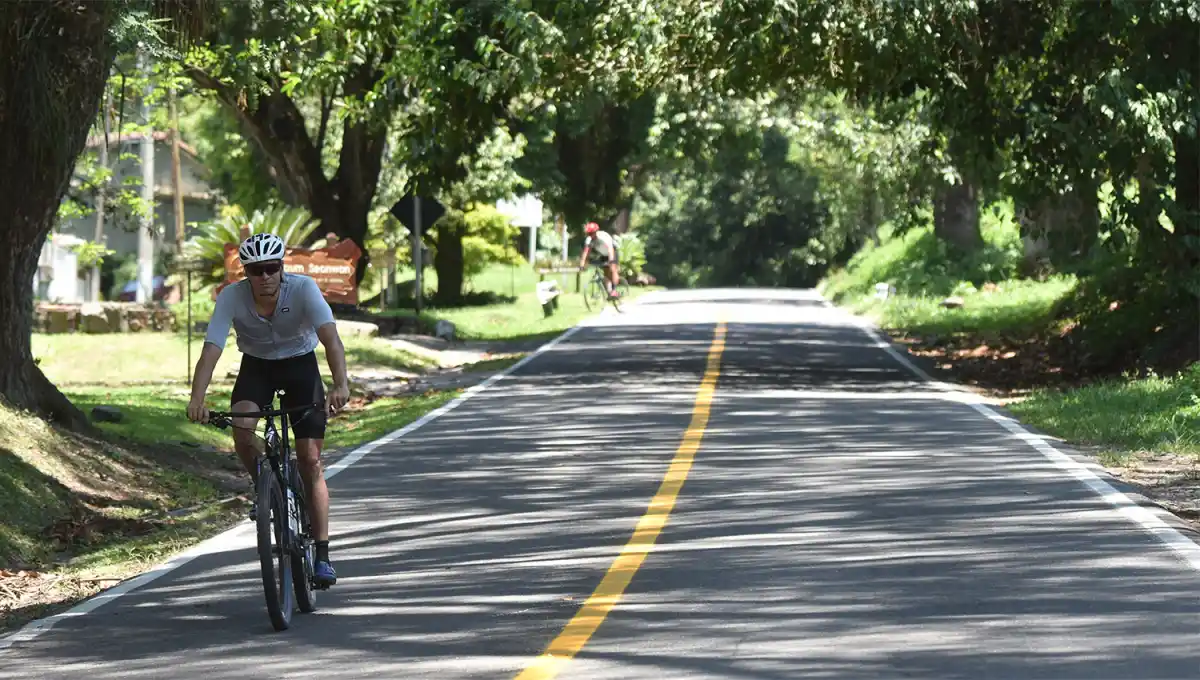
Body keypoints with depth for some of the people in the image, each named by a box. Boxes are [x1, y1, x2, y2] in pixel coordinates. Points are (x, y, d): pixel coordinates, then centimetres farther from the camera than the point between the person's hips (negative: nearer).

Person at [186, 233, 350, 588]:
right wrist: (196, 400, -46)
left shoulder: (303, 289, -28)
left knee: (310, 459, -8)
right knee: (241, 428, -29)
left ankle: (322, 555, -4)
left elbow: (330, 337, -39)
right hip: (256, 366, 1)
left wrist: (341, 385, -56)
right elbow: (211, 349, -31)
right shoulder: (231, 297, -24)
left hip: (300, 365, -1)